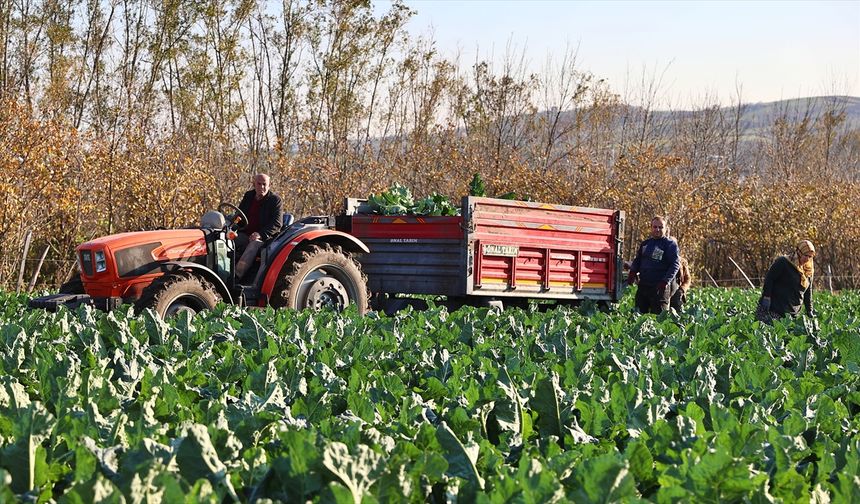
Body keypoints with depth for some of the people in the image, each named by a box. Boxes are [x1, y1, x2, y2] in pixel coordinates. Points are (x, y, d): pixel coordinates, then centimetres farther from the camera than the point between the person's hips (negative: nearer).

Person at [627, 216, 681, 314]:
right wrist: (632, 272, 5)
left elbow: (675, 265, -11)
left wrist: (666, 281, -21)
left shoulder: (670, 244, -5)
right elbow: (637, 260, 24)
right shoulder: (645, 244, 15)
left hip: (660, 287, -7)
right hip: (643, 286, 7)